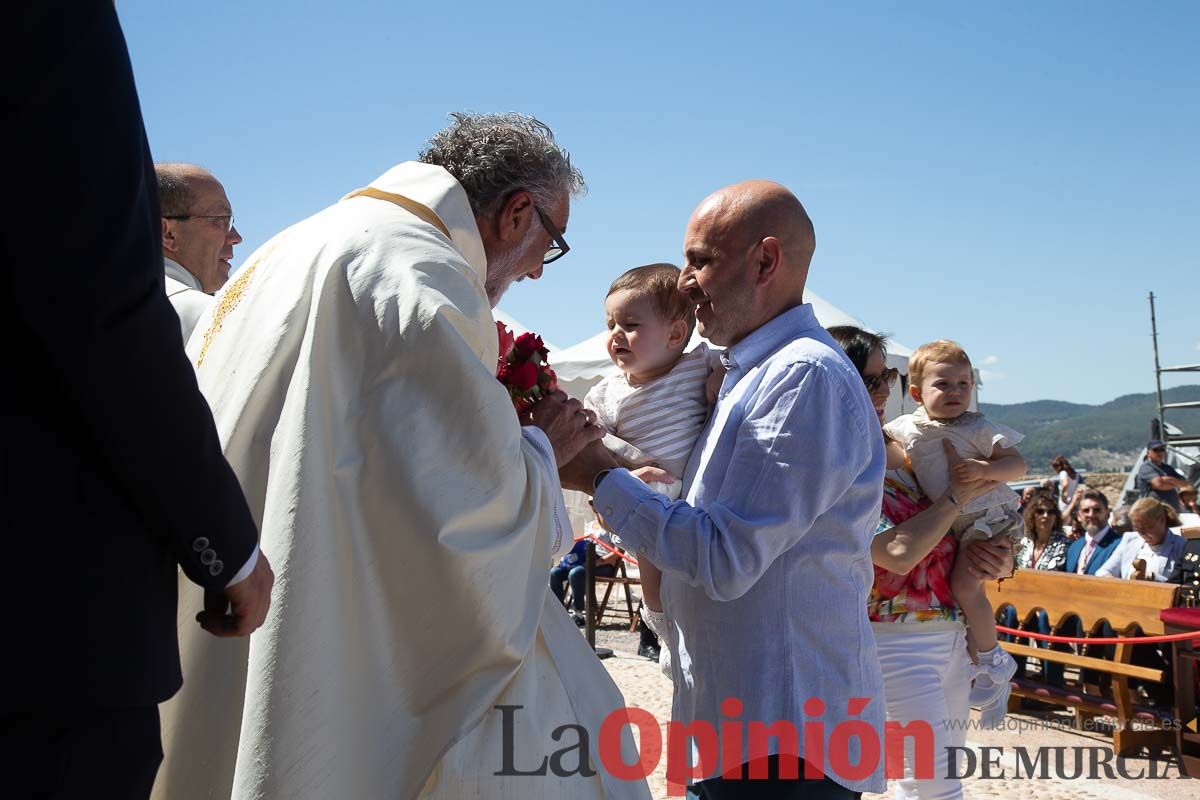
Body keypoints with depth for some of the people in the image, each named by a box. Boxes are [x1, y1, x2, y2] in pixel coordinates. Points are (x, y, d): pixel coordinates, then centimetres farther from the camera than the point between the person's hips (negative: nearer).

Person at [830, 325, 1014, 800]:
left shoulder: (900, 448, 8)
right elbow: (897, 554, -24)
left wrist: (999, 560, -1)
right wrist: (957, 494, -12)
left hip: (953, 631, 8)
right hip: (897, 641, -8)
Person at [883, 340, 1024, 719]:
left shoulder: (979, 428, -11)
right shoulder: (904, 427, 3)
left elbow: (1018, 464, -13)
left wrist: (987, 469, -30)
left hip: (988, 517, -6)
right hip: (947, 525, 6)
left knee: (964, 583, -22)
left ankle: (994, 661, -5)